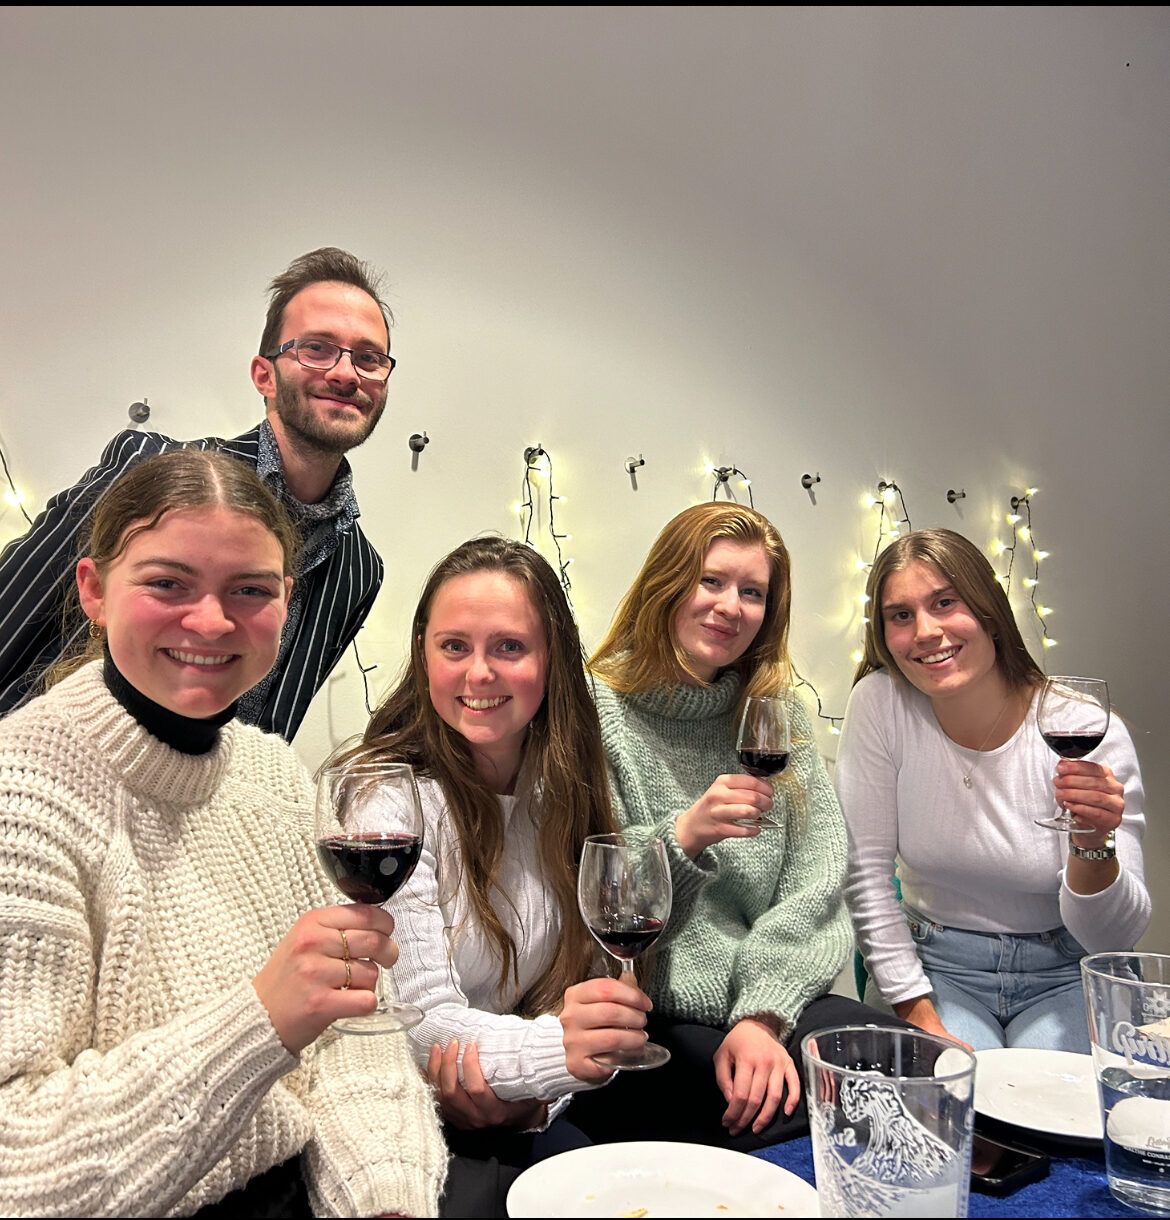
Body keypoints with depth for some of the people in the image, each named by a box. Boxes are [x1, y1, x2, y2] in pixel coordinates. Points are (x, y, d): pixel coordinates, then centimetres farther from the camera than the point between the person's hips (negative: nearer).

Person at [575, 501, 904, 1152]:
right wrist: (682, 838, -25)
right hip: (641, 1026, -4)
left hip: (770, 1005, 5)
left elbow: (816, 884, 3)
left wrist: (762, 1015, -11)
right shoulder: (594, 713, -5)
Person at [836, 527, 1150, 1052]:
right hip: (933, 964, 0)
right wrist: (916, 1008, -12)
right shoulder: (879, 703, -14)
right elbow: (866, 874, -9)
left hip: (1063, 975, 1)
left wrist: (1094, 845, -31)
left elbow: (1113, 939, -12)